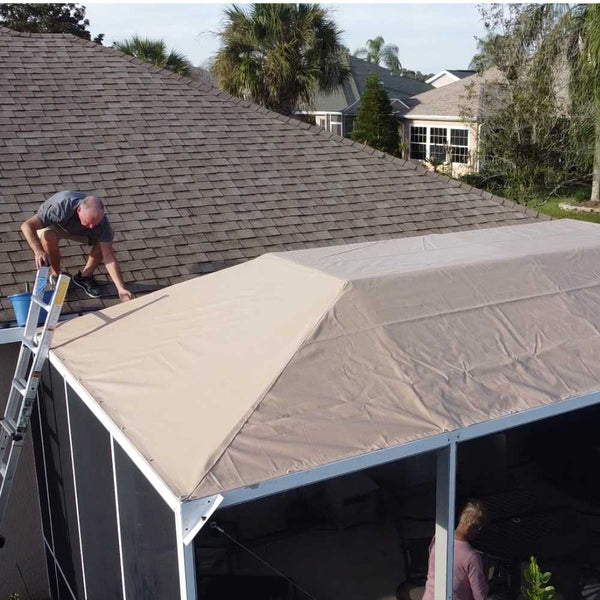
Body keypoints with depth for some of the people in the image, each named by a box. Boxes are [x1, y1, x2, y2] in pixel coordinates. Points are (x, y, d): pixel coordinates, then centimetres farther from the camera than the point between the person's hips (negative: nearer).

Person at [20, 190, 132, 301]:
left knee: (106, 239, -23)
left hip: (78, 230, 3)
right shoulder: (61, 207, -43)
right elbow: (27, 225, -43)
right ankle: (56, 275, -8)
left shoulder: (101, 220, -31)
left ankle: (85, 276, 0)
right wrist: (38, 251, -60)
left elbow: (108, 256, -28)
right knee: (48, 236, -38)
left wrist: (121, 288, -36)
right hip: (52, 225, -2)